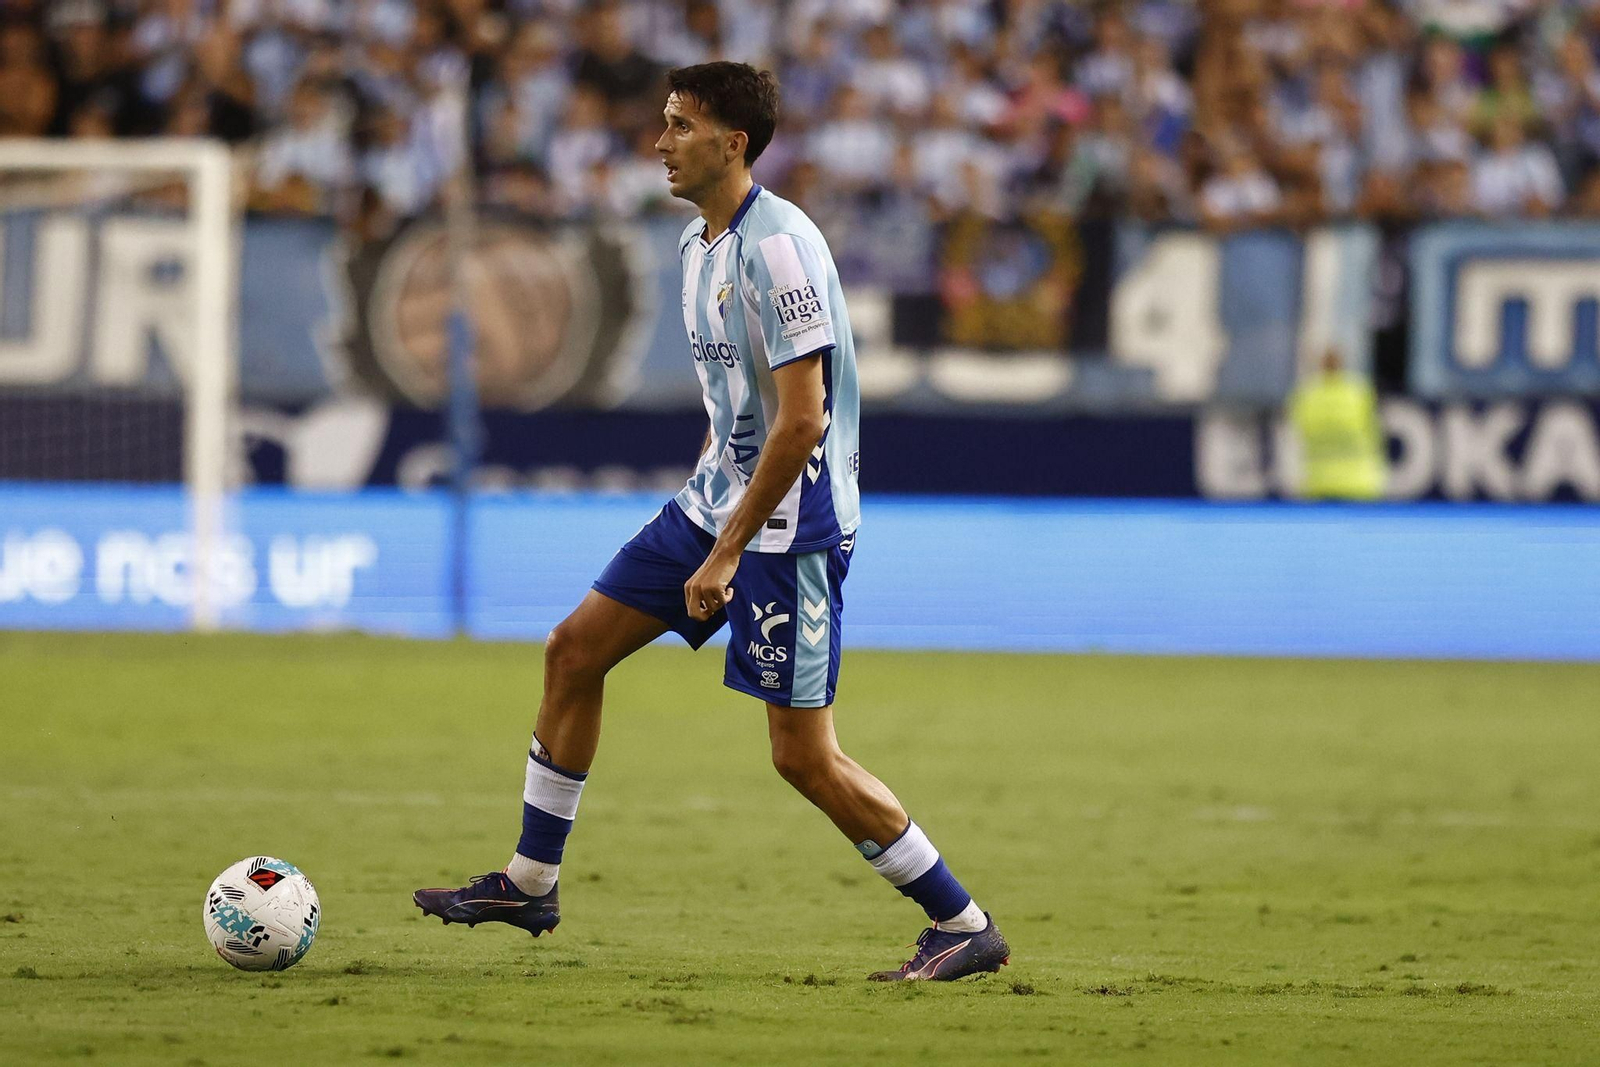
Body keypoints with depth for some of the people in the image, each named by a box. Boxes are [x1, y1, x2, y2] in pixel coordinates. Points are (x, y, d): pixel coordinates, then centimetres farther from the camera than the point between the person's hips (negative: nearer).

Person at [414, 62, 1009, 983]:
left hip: (789, 524, -10)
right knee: (575, 651, 9)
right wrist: (705, 516, 21)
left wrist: (726, 553, -22)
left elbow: (802, 422, -24)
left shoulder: (778, 246, -21)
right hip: (719, 496, 10)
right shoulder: (700, 244, 10)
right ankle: (531, 884, 20)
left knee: (804, 757, -8)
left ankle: (966, 928, 2)